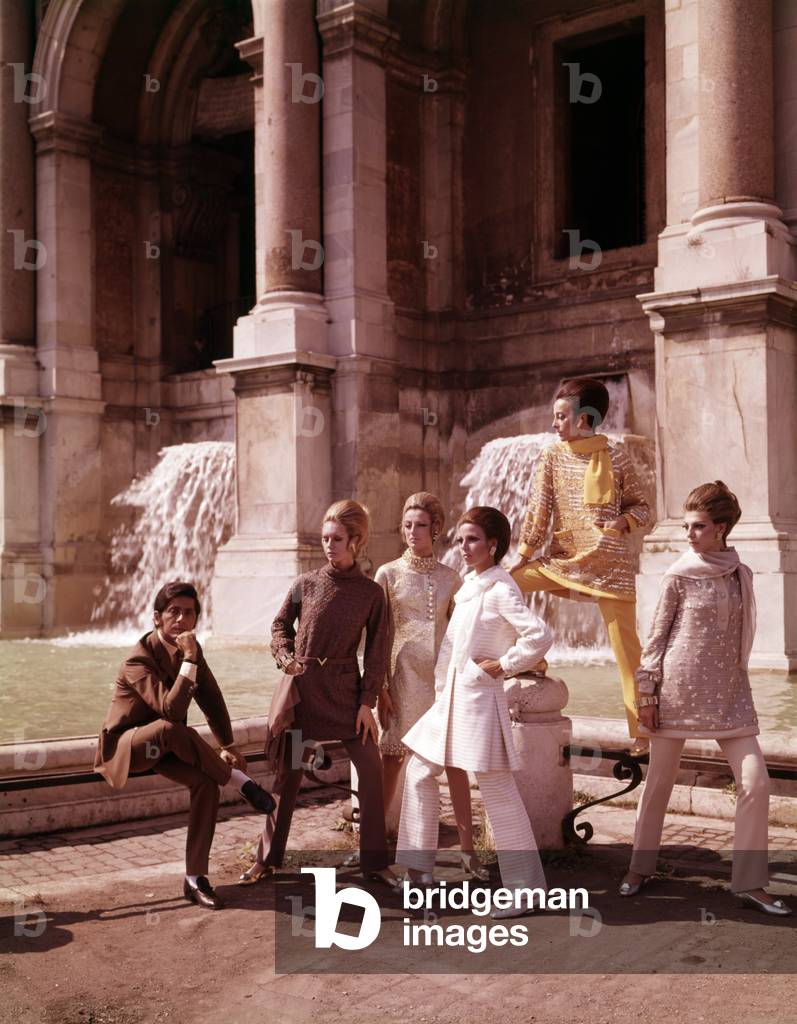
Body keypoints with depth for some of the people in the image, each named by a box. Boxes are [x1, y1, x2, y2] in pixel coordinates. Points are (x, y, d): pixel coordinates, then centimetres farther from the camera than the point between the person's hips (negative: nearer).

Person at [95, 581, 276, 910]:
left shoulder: (191, 648, -1)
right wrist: (189, 660, -38)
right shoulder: (139, 659, -24)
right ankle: (239, 780, -24)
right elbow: (171, 711, -36)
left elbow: (211, 698, 11)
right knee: (169, 729, -40)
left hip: (163, 745, 6)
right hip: (125, 745, -6)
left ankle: (195, 879, -14)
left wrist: (227, 745, 9)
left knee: (206, 782, -22)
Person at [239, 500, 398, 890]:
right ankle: (267, 859, 21)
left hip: (344, 689, 0)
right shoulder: (306, 583, -1)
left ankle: (375, 862, 11)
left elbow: (376, 651, 0)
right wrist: (285, 656, -4)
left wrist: (367, 702, -4)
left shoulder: (371, 593, -2)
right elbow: (280, 624, 14)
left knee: (371, 770, -3)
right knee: (288, 773, 8)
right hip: (301, 685, 0)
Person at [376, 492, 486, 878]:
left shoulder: (450, 578, 8)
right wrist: (380, 687, -4)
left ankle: (467, 849, 7)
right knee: (393, 758, 3)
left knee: (456, 761, 0)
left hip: (443, 677, 2)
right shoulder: (388, 574, 1)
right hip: (403, 676, -2)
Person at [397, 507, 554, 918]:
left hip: (478, 698, -9)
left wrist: (503, 665, -16)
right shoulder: (469, 586, 12)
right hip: (452, 696, 9)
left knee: (497, 793, -3)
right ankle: (419, 868, 23)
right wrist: (443, 686, 12)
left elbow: (541, 635, -26)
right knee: (419, 772, 13)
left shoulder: (500, 590, -14)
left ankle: (524, 887, 7)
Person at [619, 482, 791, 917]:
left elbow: (741, 633, 15)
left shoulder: (741, 575, 6)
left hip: (728, 691, 3)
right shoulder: (679, 575, -4)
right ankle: (641, 866, 25)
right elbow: (656, 635, -2)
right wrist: (646, 693, -5)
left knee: (756, 782, -5)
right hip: (678, 685, -3)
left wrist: (734, 677, 12)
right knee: (659, 780, 7)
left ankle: (750, 882, 4)